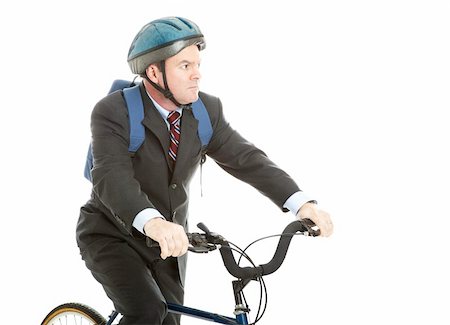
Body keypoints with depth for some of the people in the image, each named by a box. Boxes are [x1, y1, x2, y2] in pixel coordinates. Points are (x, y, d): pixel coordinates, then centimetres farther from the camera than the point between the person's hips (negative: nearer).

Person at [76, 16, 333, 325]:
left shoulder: (206, 110, -7)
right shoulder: (113, 111, -22)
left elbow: (245, 158, -15)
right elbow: (111, 176, -37)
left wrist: (301, 203, -31)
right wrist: (152, 223, -57)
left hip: (168, 241, 5)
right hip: (113, 236, -5)